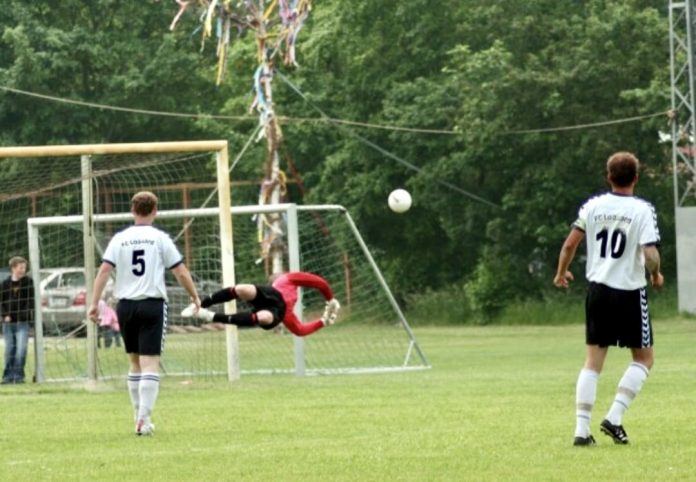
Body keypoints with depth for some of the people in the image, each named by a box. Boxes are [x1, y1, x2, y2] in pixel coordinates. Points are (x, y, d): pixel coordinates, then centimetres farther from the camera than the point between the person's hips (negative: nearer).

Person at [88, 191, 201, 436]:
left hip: (126, 305, 3)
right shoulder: (160, 238, -2)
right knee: (150, 363, -5)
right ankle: (144, 419, -16)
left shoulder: (120, 239, 5)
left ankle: (140, 417, 20)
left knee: (134, 362, 16)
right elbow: (181, 272, 1)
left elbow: (104, 270, -3)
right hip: (153, 304, -3)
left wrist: (94, 303, -2)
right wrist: (195, 297, 15)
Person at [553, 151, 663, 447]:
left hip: (598, 289, 4)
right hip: (630, 291, -4)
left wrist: (562, 273, 20)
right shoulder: (642, 210, -11)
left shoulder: (593, 206, 1)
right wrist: (656, 275, 2)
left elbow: (570, 244, 2)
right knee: (643, 358, 11)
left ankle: (582, 429, 0)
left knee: (593, 361, 8)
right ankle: (614, 417, -4)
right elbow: (651, 254, -19)